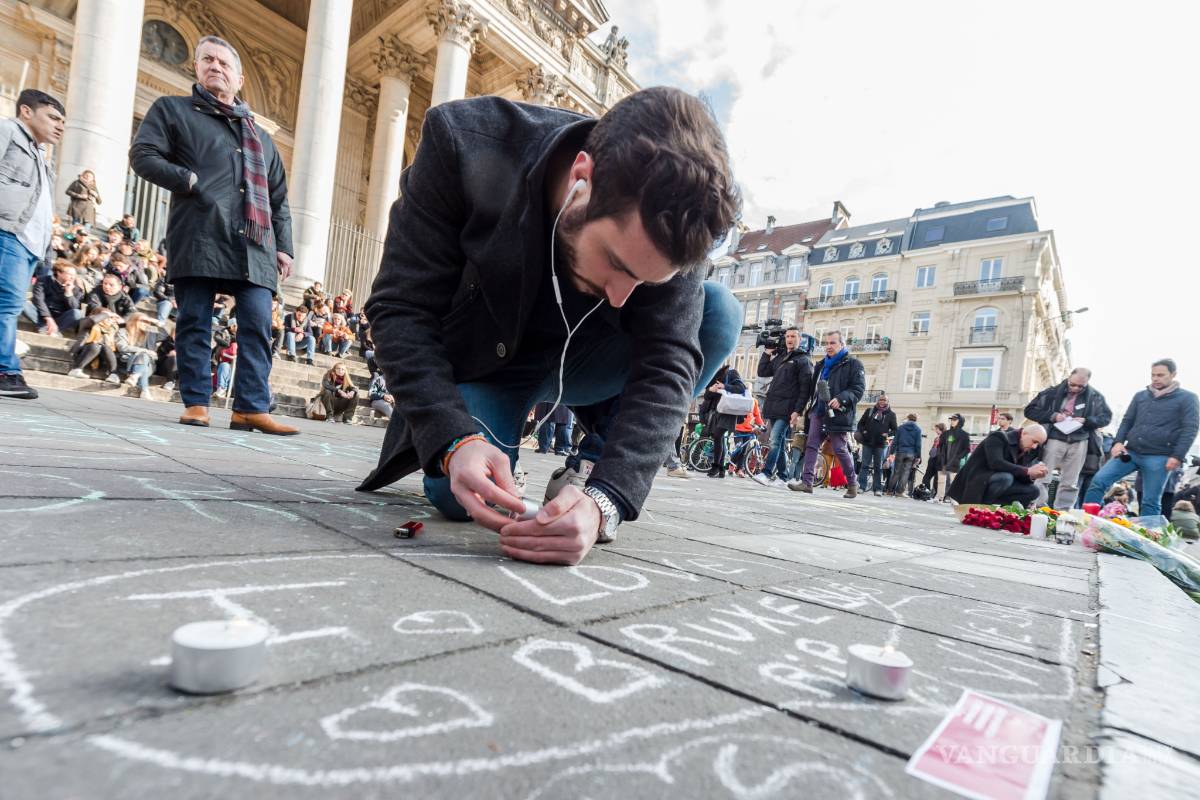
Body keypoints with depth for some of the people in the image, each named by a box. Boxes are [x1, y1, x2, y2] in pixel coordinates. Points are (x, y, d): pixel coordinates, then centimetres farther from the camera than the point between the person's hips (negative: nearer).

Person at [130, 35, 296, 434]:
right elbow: (142, 154, 5)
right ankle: (196, 402, 4)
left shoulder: (260, 136, 28)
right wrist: (188, 181, -10)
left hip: (253, 244, 3)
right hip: (199, 237, -2)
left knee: (257, 324, -8)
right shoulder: (172, 110, 18)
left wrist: (283, 246, 10)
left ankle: (252, 407, -7)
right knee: (195, 322, -3)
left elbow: (279, 199, 22)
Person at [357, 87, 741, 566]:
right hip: (482, 361, -1)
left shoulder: (665, 227, -25)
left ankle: (591, 469, -8)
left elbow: (666, 364, -29)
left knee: (720, 316, -21)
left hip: (575, 361, 2)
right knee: (458, 494, -28)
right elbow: (402, 308, -26)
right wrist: (454, 441, -41)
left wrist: (604, 499, -45)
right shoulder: (465, 144, -29)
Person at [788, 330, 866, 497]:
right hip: (818, 413, 6)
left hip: (837, 414, -6)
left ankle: (852, 484, 14)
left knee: (840, 450, -3)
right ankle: (806, 482, -4)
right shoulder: (821, 365, 21)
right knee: (811, 446, -3)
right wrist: (811, 407, 20)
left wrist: (841, 399, -23)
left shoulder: (853, 364, 0)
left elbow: (859, 389, -9)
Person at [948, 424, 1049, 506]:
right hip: (976, 483, -8)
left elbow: (1017, 477, 7)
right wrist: (1027, 471, -29)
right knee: (1006, 477, -32)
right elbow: (995, 463, -29)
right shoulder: (998, 438, -13)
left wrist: (1032, 476, -14)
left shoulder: (1026, 450, 11)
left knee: (1033, 490, -1)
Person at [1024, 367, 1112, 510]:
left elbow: (1106, 417, 8)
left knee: (1070, 483, 6)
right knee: (1042, 478, -5)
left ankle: (1062, 513, 13)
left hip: (1079, 443, 2)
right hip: (1054, 440, -2)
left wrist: (1086, 420, -10)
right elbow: (1030, 410, 1)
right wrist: (1051, 416, -14)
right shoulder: (1053, 392, 0)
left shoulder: (1095, 397, 5)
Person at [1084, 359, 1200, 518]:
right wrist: (1119, 442, 1)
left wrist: (1177, 457, -12)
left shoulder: (1187, 398, 2)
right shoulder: (1140, 395, 14)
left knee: (1151, 502, -1)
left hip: (1159, 457, -4)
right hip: (1130, 452, 4)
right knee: (1099, 480, -8)